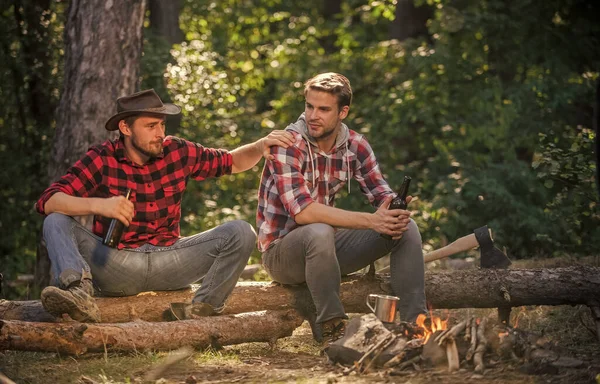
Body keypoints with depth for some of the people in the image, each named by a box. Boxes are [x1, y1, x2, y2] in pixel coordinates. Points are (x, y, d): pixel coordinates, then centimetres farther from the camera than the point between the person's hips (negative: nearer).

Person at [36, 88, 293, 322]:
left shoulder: (179, 153, 3)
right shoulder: (101, 159, -6)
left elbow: (232, 162, 18)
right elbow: (48, 201, -17)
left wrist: (261, 146, -3)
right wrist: (98, 204, -34)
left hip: (168, 262, 2)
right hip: (115, 263, -2)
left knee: (240, 233, -14)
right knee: (56, 223, -25)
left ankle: (201, 310, -23)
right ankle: (79, 293, -50)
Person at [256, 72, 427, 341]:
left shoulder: (355, 145, 0)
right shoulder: (288, 145, -20)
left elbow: (383, 196, 1)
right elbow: (303, 211, -30)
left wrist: (394, 210, -26)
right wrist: (370, 220, -35)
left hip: (328, 245, 6)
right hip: (282, 251, -6)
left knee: (407, 227, -8)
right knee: (320, 233, -39)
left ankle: (415, 322, -8)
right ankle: (333, 328, -28)